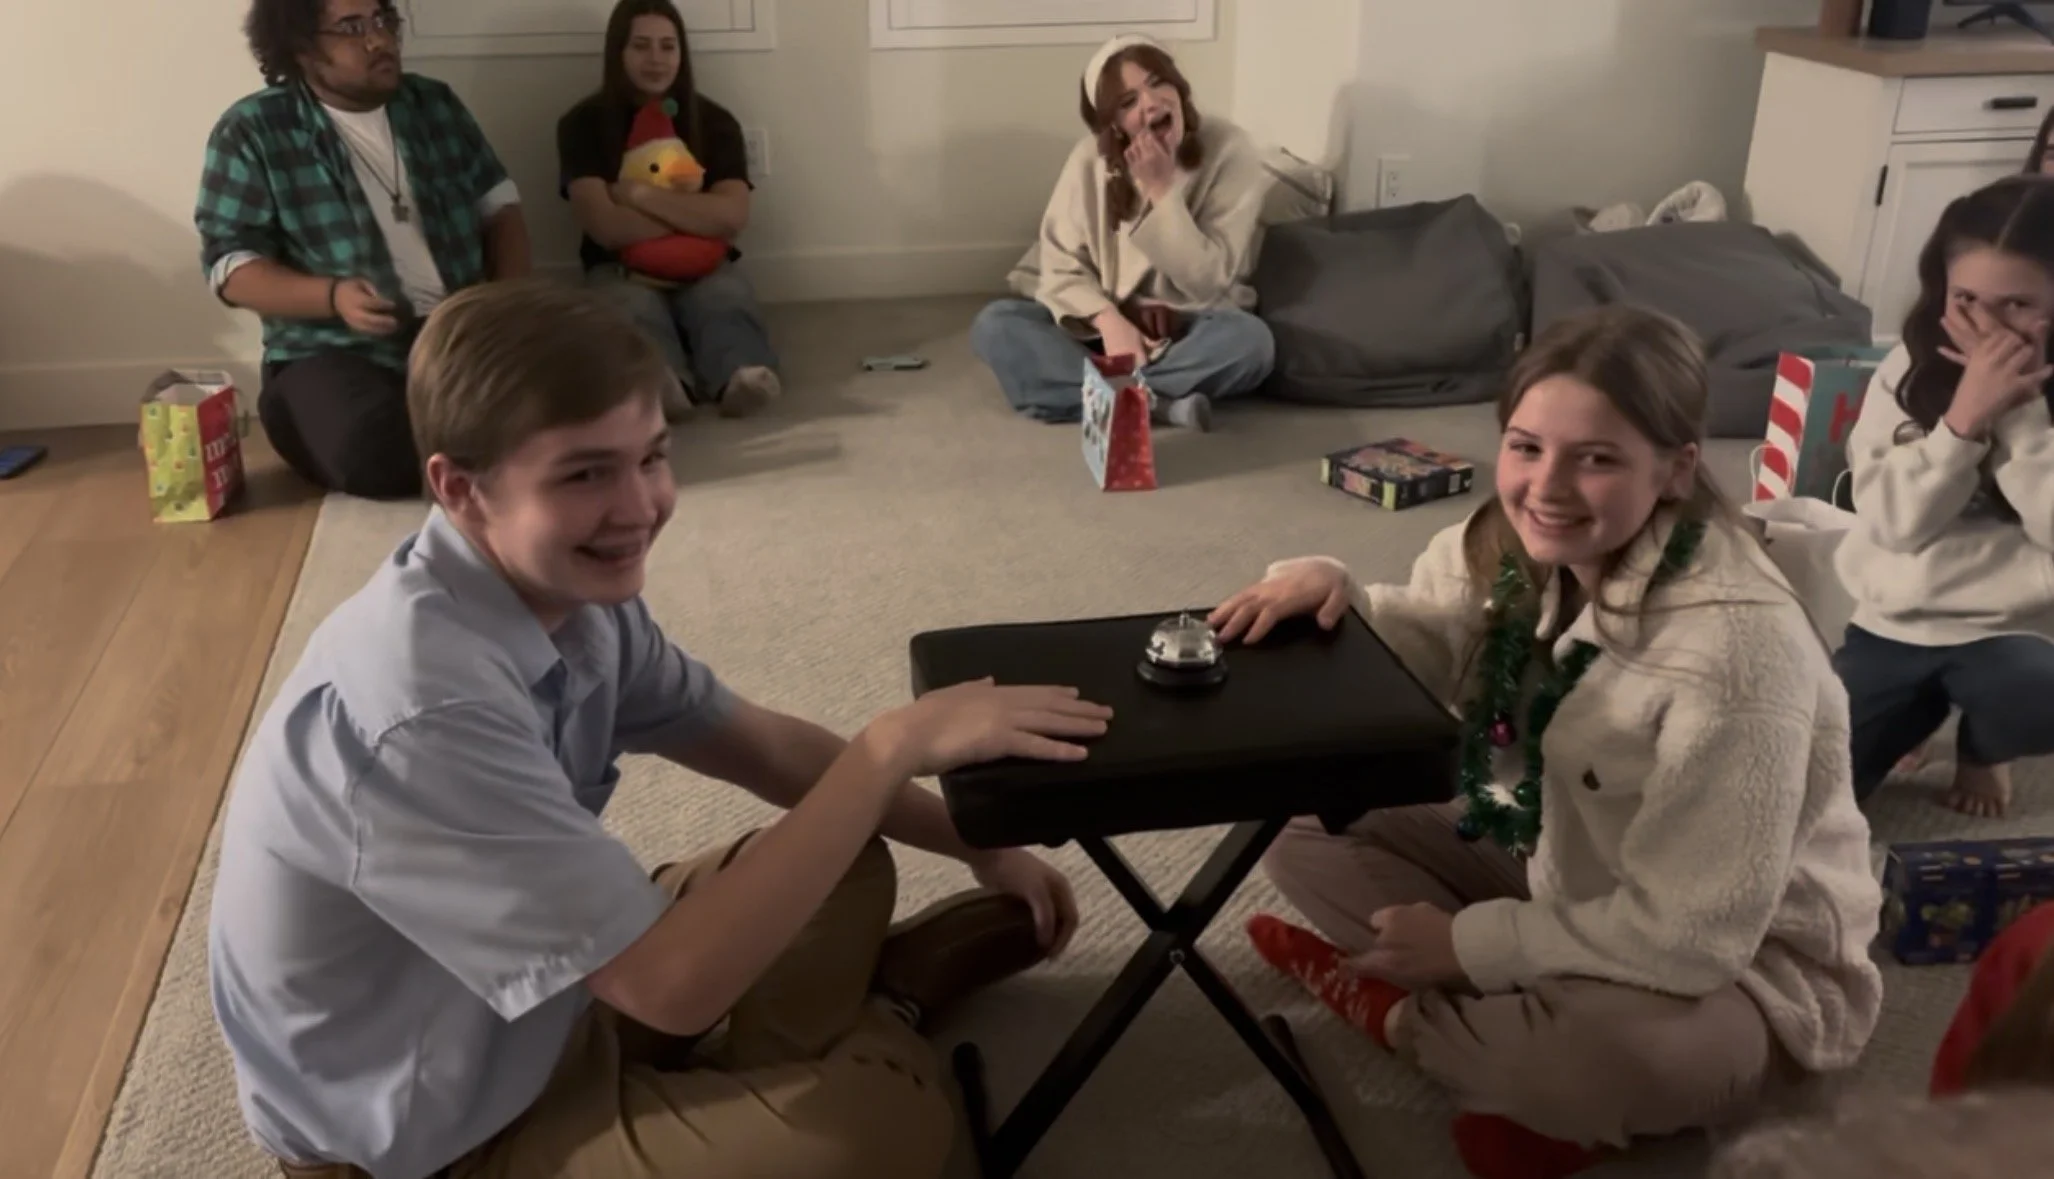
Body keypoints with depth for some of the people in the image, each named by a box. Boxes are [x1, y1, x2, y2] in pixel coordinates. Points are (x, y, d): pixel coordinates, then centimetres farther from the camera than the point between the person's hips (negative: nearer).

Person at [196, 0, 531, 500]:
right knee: (371, 447, -35)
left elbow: (499, 205, 16)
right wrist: (333, 296, -24)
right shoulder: (252, 131, -3)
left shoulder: (435, 103, 12)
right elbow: (230, 266, -6)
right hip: (338, 350, -3)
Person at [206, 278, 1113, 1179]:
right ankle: (862, 1016, 9)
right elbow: (675, 983, -34)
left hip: (537, 1002, 8)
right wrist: (893, 745, -31)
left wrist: (975, 842, 1)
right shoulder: (421, 707, -36)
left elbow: (760, 747, 5)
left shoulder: (572, 593, -10)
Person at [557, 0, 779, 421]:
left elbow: (732, 217, -12)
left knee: (727, 295, -33)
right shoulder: (583, 123, -3)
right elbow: (606, 226, -14)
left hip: (702, 268, 1)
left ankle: (739, 377, -66)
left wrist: (640, 194, -15)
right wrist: (696, 216, -10)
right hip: (623, 270, -1)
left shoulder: (715, 121, 3)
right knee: (633, 305, -36)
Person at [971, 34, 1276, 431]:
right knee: (994, 326, -24)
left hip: (1186, 326, -2)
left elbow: (1208, 283, -19)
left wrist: (1161, 190, -27)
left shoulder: (1230, 150, -15)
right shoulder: (1092, 158, -10)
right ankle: (1157, 401, -33)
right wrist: (1108, 321, -29)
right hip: (1102, 320, 2)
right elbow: (1061, 266, -11)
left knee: (1249, 339, -34)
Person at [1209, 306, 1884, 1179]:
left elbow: (1691, 937, -29)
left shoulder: (1736, 647, -32)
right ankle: (1547, 1071, -12)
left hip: (1749, 964, -7)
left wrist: (1469, 946, -21)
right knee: (1309, 834, -3)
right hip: (1562, 871, 7)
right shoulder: (1519, 550, -11)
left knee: (1606, 1048, -40)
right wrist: (1330, 587, -19)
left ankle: (1396, 1013, -9)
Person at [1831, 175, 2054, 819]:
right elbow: (1892, 519, -11)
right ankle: (1923, 708, 22)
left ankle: (1980, 745, 3)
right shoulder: (1909, 368, -3)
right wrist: (1966, 415, -22)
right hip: (1896, 620, 2)